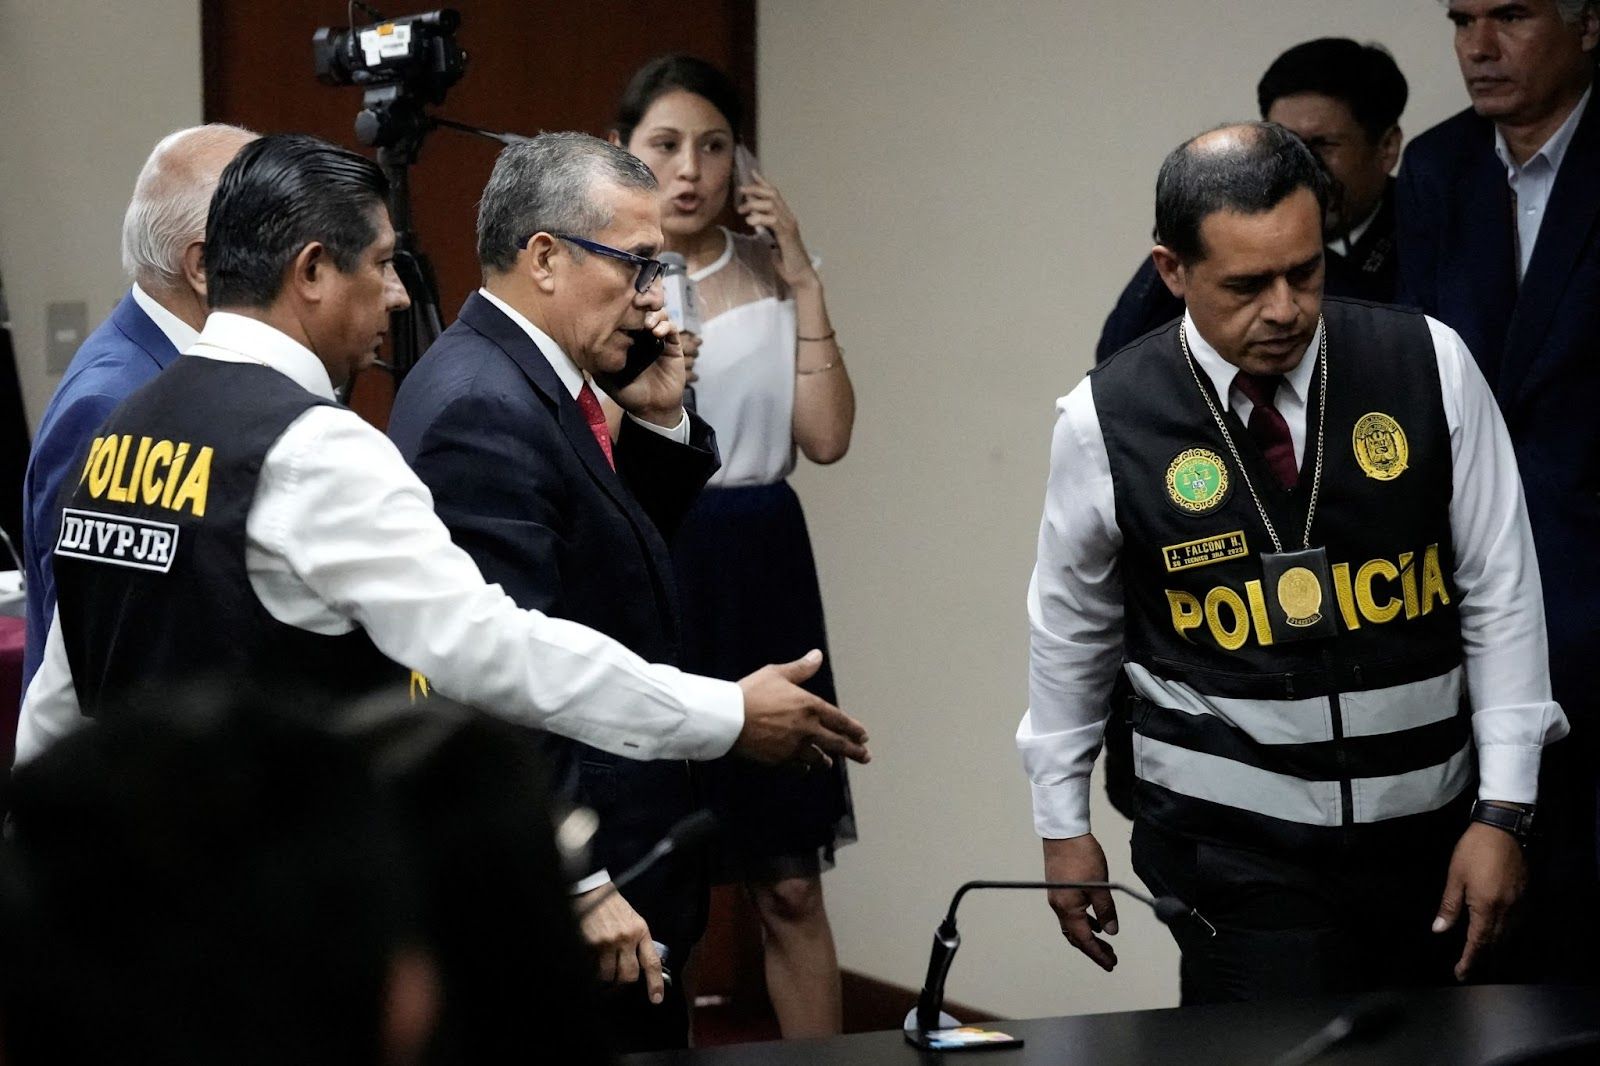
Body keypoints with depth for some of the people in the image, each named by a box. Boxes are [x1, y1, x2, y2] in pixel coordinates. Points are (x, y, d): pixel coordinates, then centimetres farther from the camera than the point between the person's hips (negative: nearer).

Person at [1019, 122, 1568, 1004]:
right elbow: (1071, 630, 9)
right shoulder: (1106, 422, -5)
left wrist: (1503, 812, -2)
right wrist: (1062, 825, 15)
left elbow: (1501, 595, 0)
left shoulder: (1428, 367, -5)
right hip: (1230, 845, -2)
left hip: (1424, 827, 2)